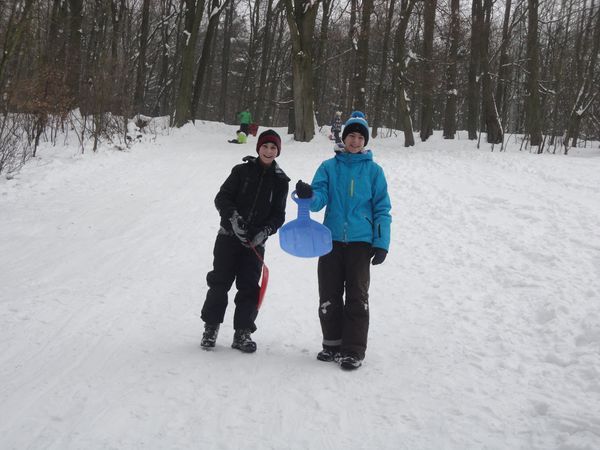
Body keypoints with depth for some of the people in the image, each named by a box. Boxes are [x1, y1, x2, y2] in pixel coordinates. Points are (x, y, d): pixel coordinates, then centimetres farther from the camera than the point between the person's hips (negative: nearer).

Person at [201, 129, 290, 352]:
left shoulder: (280, 181, 5)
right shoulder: (242, 171, 0)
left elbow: (278, 215, 4)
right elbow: (222, 197, -2)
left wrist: (264, 231, -13)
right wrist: (233, 217, -20)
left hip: (255, 242, 1)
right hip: (229, 236, -1)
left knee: (249, 287, 0)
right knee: (219, 282, 0)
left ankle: (242, 332, 10)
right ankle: (211, 327, 13)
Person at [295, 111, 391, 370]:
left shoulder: (373, 170, 5)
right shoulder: (329, 167, 8)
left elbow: (382, 208, 5)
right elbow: (320, 200, -3)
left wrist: (381, 243, -3)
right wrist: (309, 195, -28)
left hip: (361, 242, -2)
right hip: (332, 239, 2)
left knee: (357, 297, -4)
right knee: (329, 296, 6)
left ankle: (353, 351, 1)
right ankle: (332, 344, 20)